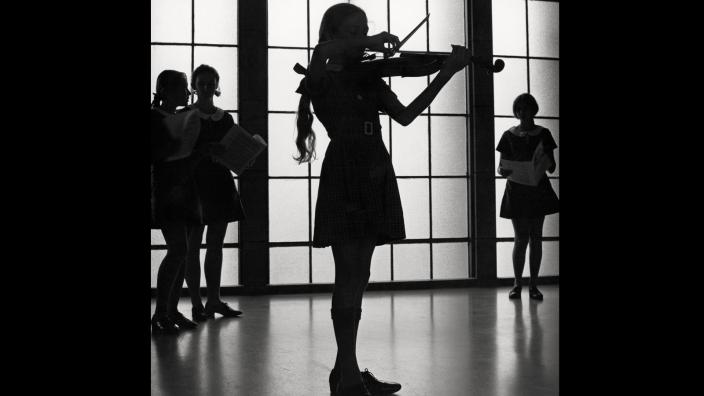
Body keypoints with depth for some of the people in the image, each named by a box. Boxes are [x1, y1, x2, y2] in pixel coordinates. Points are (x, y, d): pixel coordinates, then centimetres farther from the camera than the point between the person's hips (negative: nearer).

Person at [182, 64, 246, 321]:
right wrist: (202, 150, -21)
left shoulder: (225, 118, 13)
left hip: (220, 184, 5)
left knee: (216, 244, 9)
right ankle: (196, 304, 2)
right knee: (193, 245, -2)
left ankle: (214, 300, 16)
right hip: (195, 183, -5)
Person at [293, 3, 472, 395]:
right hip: (344, 176, -6)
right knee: (349, 276, -8)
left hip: (374, 176, 6)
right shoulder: (322, 78, 0)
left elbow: (405, 116, 7)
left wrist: (446, 72, 3)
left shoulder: (370, 80, 17)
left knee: (358, 277, 8)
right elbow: (321, 52, -25)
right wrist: (366, 42, -18)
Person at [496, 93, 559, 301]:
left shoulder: (543, 134, 4)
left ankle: (533, 285, 9)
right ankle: (517, 284, 6)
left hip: (538, 191, 1)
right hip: (517, 191, -1)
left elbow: (552, 168, 3)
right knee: (521, 239, -4)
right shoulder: (509, 135, 3)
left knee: (536, 238, 2)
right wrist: (503, 171, -19)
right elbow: (501, 166, 4)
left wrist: (546, 161, -20)